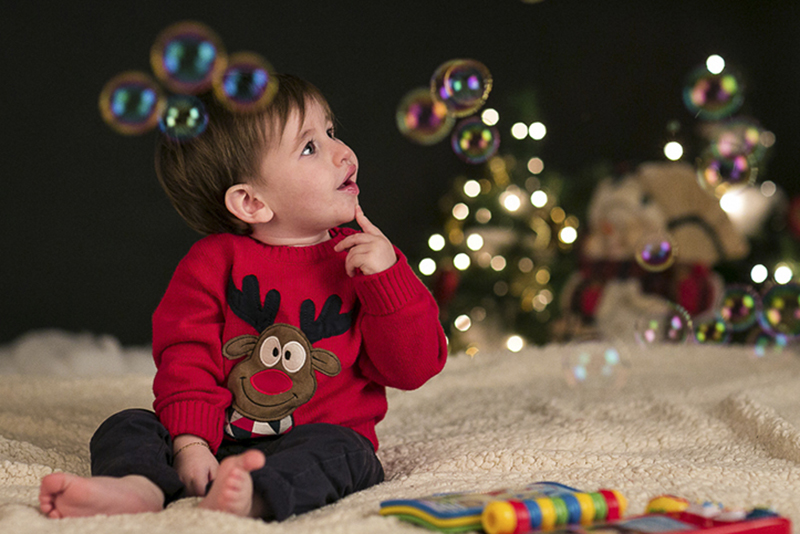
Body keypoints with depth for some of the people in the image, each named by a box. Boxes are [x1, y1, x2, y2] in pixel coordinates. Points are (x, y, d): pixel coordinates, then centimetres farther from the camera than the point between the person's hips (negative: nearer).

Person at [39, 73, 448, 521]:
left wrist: (388, 278, -13)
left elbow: (415, 368, 0)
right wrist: (190, 442, -19)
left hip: (323, 436, -1)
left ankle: (252, 496, -58)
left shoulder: (366, 258, 5)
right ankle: (140, 486, -45)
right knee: (126, 427, -14)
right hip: (219, 441, 1)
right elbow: (186, 358, -3)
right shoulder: (214, 261, 2)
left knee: (337, 450, -32)